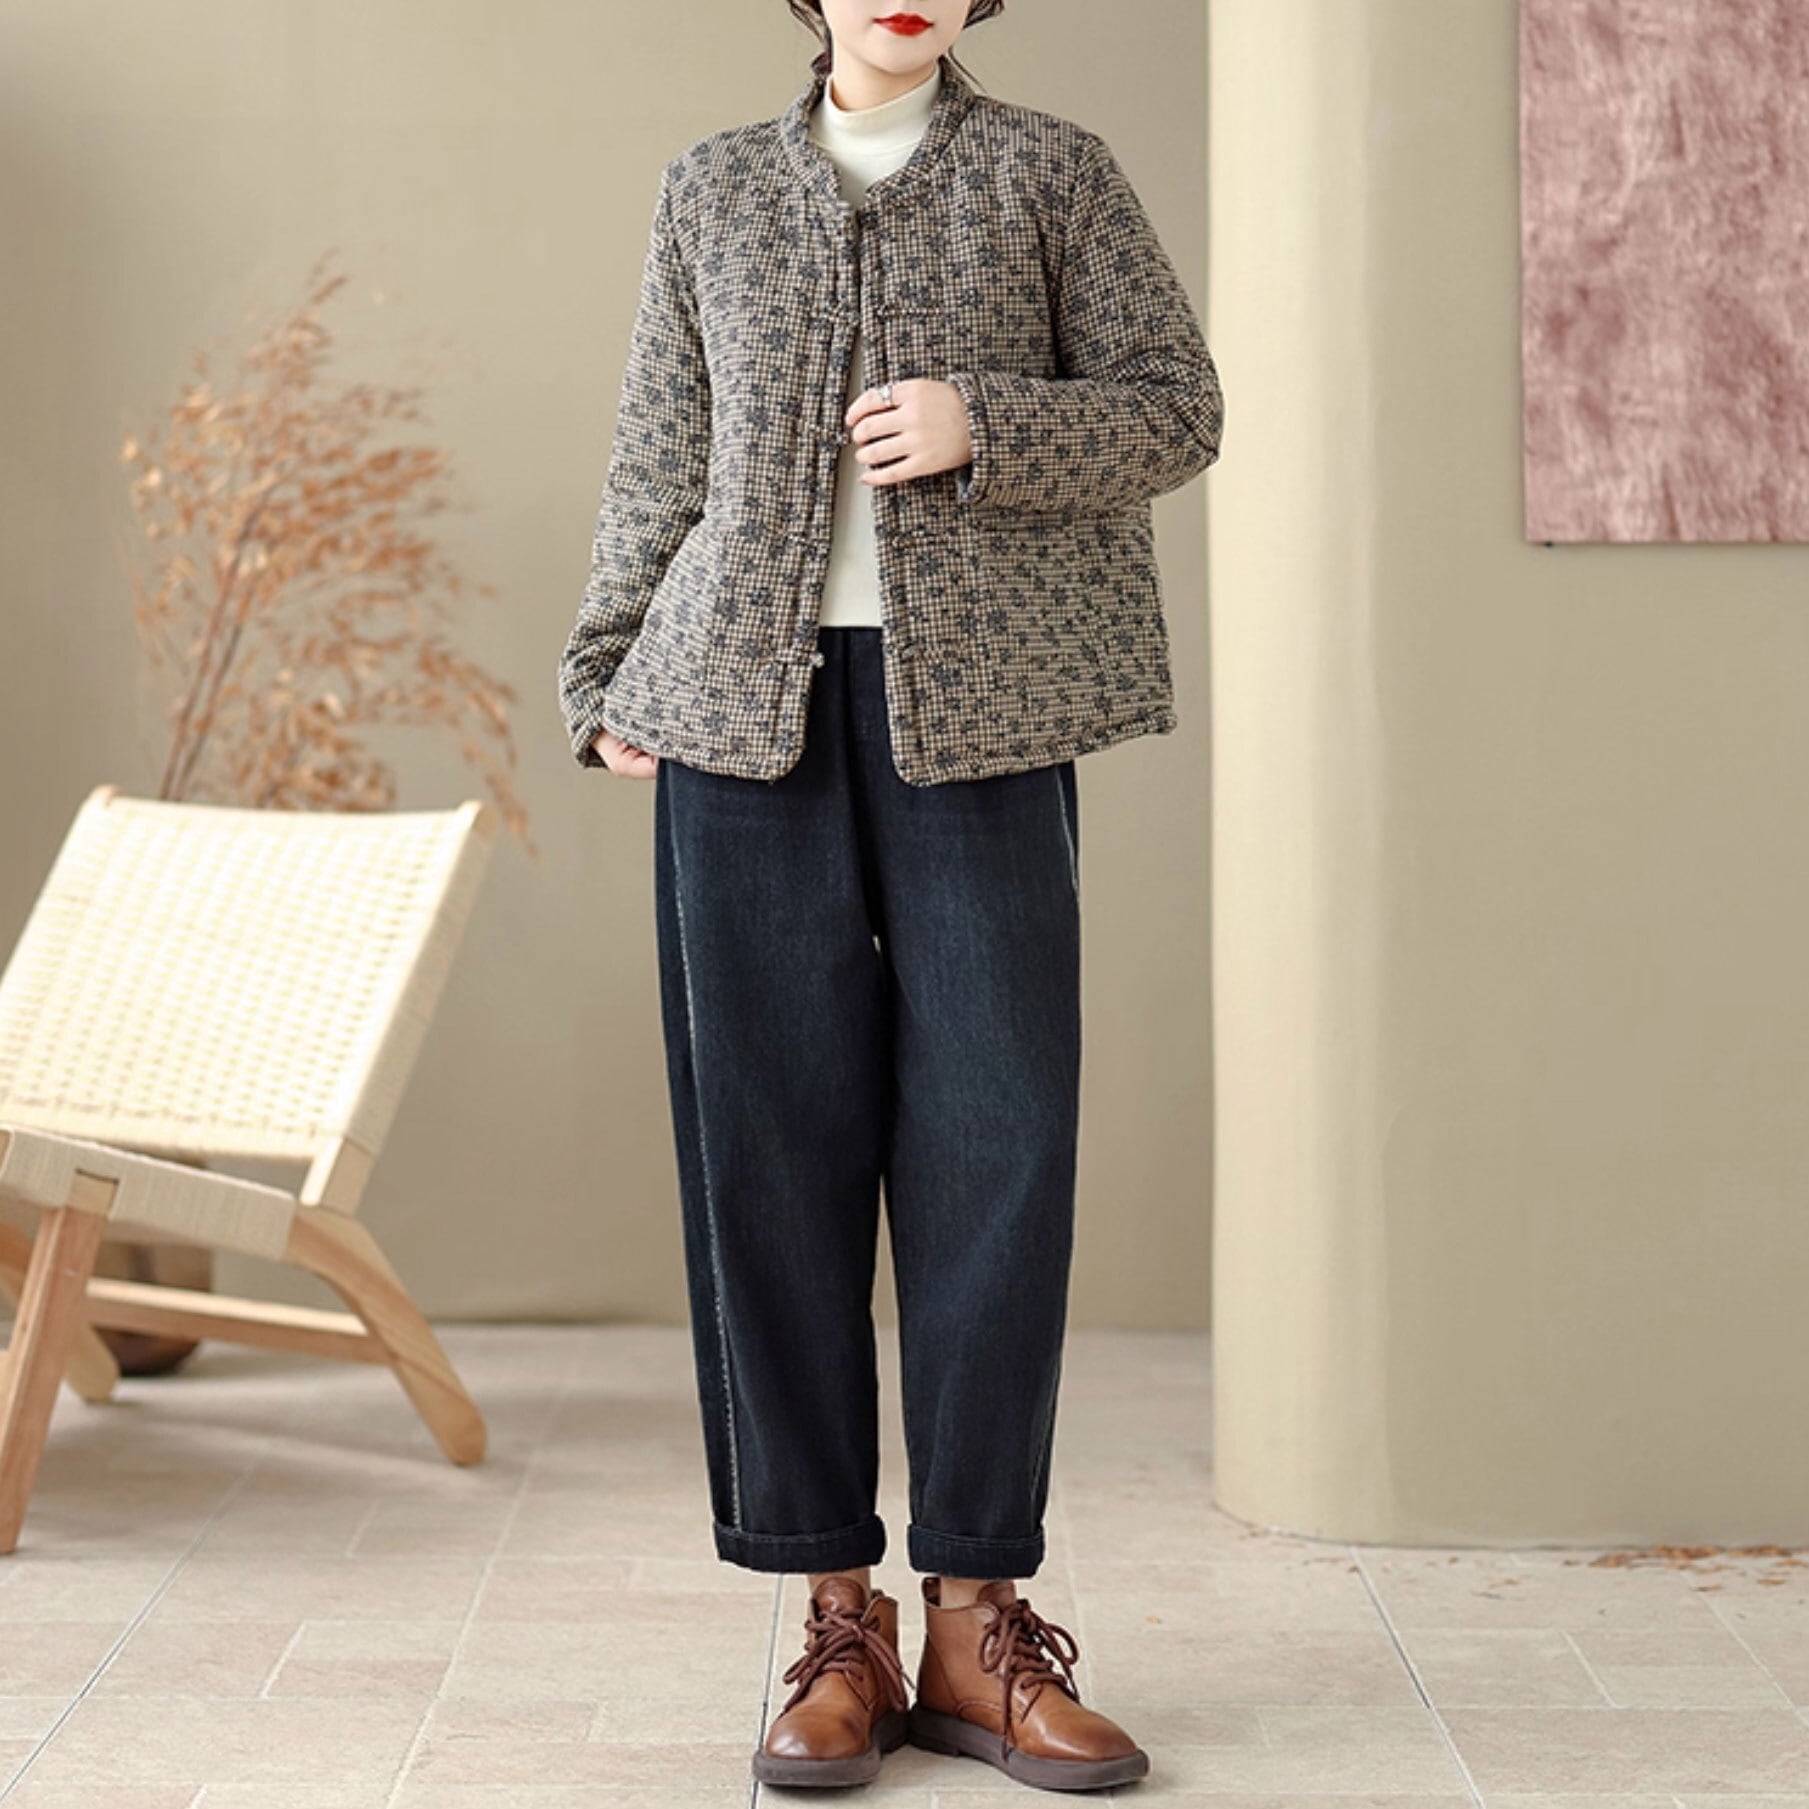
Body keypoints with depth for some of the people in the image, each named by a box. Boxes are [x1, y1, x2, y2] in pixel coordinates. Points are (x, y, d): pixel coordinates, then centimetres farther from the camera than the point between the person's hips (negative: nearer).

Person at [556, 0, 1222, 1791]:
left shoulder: (1050, 171, 10)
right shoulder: (713, 187, 16)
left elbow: (1179, 412, 5)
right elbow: (661, 451, 17)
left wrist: (986, 426, -11)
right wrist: (611, 681, 10)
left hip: (977, 708, -1)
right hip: (747, 704, 2)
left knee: (995, 1142, -5)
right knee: (776, 1148, -2)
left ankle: (976, 1620, 5)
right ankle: (839, 1621, 6)